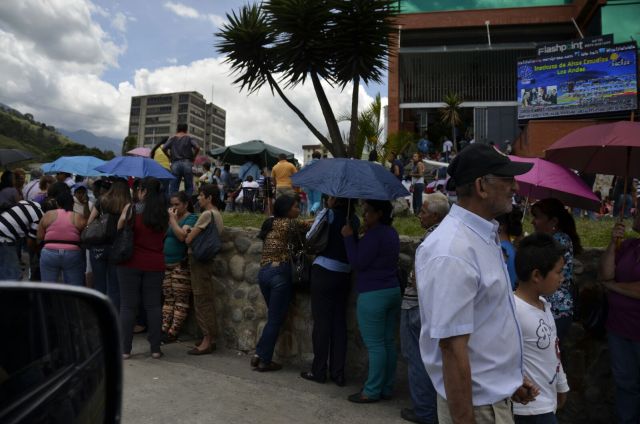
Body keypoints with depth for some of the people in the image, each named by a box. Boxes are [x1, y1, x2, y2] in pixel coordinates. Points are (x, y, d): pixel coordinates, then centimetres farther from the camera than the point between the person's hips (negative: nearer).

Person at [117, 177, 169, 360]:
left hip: (131, 262, -2)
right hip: (155, 264, 3)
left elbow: (119, 231, 2)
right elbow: (163, 237, 9)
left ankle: (125, 349, 13)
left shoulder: (131, 208, -7)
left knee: (128, 305, 7)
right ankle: (155, 348, 12)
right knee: (153, 305, 8)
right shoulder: (163, 214, 2)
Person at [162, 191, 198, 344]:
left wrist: (172, 219, -12)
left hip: (181, 264, -7)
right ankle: (164, 329, 11)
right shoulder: (171, 218, 18)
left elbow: (182, 236, -19)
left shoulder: (191, 218, -3)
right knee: (168, 298, 9)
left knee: (180, 298, -3)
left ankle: (173, 332, 0)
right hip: (167, 263, 7)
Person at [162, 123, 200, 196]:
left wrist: (169, 157, 11)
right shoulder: (189, 138, 6)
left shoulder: (172, 139, 12)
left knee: (173, 187, 3)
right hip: (187, 163, -2)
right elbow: (197, 147, -10)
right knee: (189, 186, 3)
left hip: (175, 164, 2)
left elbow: (163, 148, -1)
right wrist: (193, 156, 3)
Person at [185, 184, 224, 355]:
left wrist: (186, 230, 4)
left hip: (199, 261, -9)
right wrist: (191, 231, 6)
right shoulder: (218, 215, 12)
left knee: (202, 301, -3)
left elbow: (188, 239, -16)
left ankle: (207, 341, 4)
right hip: (206, 261, 9)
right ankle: (210, 337, 23)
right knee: (206, 300, 14)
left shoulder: (207, 214, -17)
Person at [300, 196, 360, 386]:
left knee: (322, 320, 4)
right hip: (344, 274, 5)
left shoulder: (329, 214, -10)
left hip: (323, 272, -5)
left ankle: (319, 371, 15)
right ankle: (338, 372, 18)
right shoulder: (354, 219, 4)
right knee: (339, 321, 10)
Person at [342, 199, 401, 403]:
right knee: (388, 342, 13)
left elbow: (358, 263, -15)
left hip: (373, 295, -10)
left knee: (375, 345, -1)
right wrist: (357, 237, 8)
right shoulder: (391, 233, 13)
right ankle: (387, 388, 22)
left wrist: (349, 237, -9)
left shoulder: (374, 235, -18)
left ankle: (372, 391, 9)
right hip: (393, 292, 10)